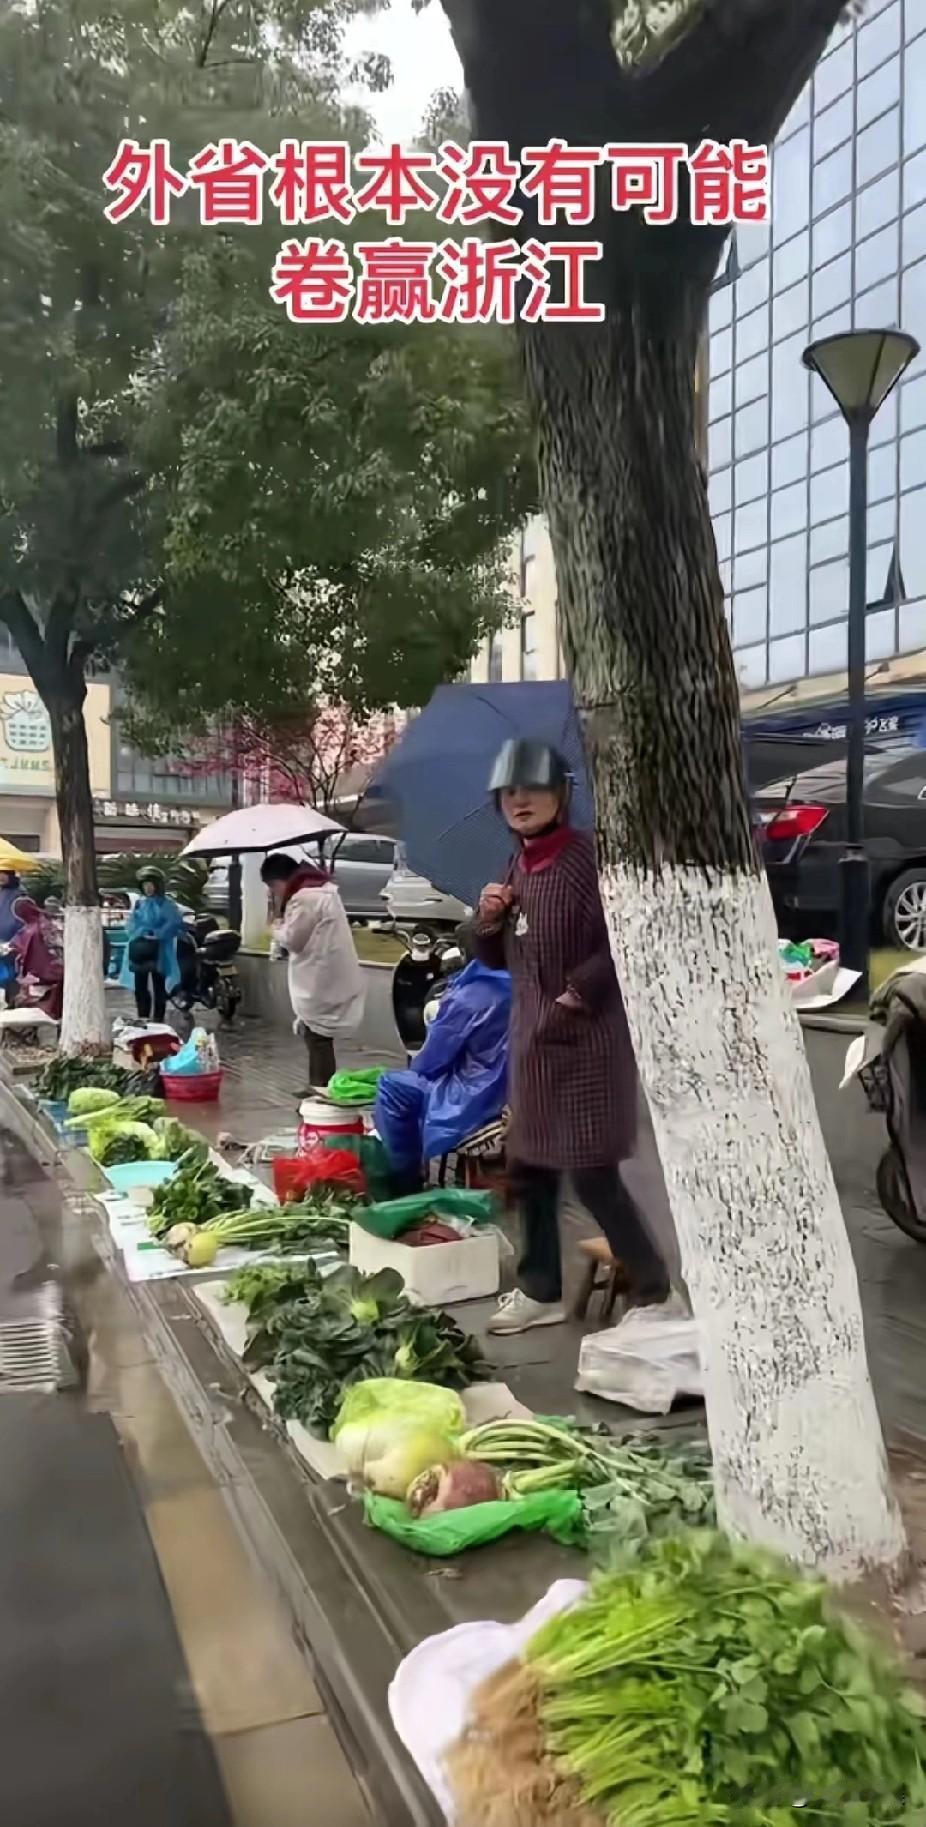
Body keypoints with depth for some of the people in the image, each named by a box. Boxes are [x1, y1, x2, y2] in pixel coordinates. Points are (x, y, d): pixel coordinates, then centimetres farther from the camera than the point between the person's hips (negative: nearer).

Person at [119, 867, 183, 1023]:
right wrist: (141, 933, -12)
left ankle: (158, 1020, 5)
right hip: (139, 951, 5)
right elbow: (130, 924, 7)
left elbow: (175, 923, -14)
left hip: (158, 951, -4)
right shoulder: (139, 904, 13)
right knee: (140, 987, 7)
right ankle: (142, 1019, 17)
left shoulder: (167, 904, -2)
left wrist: (157, 934, -21)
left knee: (159, 987, 1)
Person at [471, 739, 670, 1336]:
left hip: (588, 1038, -8)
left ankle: (655, 1291, 10)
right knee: (529, 1169, 13)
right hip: (533, 1038, 8)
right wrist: (488, 919, -1)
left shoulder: (588, 856, -13)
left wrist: (577, 993, -21)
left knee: (593, 1174, -6)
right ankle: (541, 1290, 28)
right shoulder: (518, 866, 11)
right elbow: (497, 958, 17)